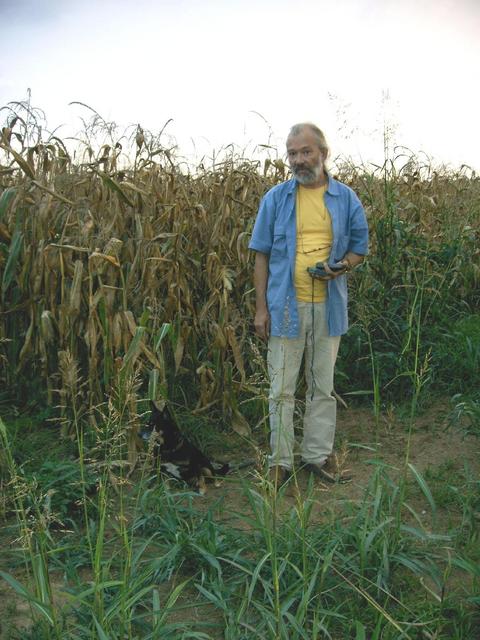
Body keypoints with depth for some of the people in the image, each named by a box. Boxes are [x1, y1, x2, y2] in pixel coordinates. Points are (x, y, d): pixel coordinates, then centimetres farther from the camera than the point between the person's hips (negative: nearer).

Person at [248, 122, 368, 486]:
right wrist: (261, 308, -3)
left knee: (324, 386, 12)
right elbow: (262, 255, 2)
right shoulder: (276, 198, 0)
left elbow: (360, 248, 11)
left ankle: (318, 454, 28)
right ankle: (280, 460, 20)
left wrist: (342, 265, -13)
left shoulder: (346, 199, 3)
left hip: (329, 306, 1)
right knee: (281, 388, 6)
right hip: (286, 307, -1)